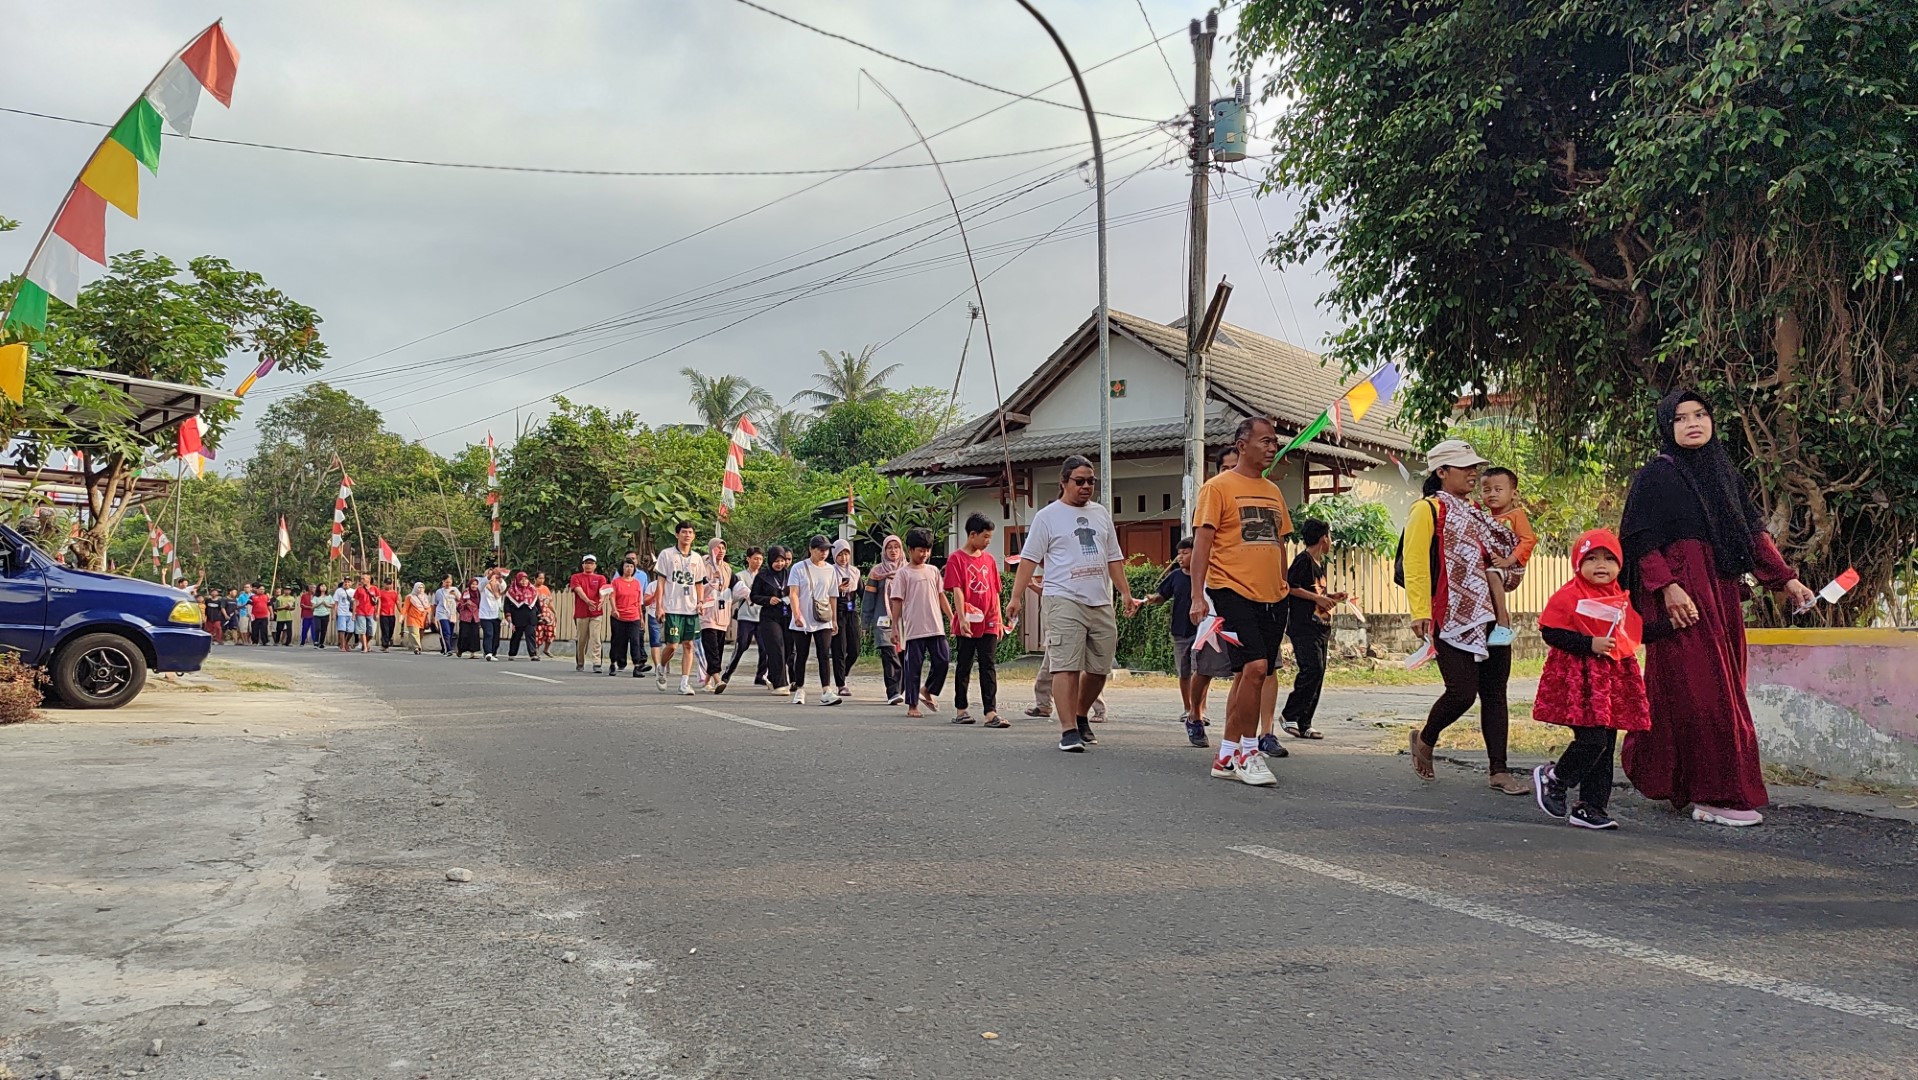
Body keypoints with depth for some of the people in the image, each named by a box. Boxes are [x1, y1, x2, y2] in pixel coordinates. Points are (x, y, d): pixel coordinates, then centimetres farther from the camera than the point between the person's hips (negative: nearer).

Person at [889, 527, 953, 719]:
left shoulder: (933, 571, 13)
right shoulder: (903, 573, -1)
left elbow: (941, 597, 15)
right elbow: (896, 602, -2)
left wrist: (952, 619, 9)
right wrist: (894, 628, -6)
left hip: (936, 627, 4)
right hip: (913, 629, -4)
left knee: (943, 660, -3)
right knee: (913, 666, 1)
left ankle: (927, 691, 20)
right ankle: (912, 705, 9)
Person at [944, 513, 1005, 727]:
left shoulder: (989, 559, 11)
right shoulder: (956, 558, -4)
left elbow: (994, 592, 15)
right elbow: (957, 590, -11)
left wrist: (998, 620, 12)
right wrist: (962, 618, -20)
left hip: (988, 624, 4)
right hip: (967, 624, -4)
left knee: (989, 668, -1)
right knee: (964, 667, 7)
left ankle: (991, 713, -5)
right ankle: (961, 709, 19)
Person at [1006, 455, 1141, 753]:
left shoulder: (1101, 513, 18)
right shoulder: (1047, 516, 1)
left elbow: (1114, 558, 21)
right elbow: (1029, 560, -2)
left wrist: (1126, 593, 12)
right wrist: (1016, 597, -10)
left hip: (1101, 604, 6)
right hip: (1064, 601, -6)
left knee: (1099, 669, 9)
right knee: (1066, 667, -11)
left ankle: (1080, 716, 30)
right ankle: (1069, 731, -10)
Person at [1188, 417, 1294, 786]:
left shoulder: (1273, 491, 18)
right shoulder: (1218, 487, -3)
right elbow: (1202, 542, -8)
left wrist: (1284, 590, 23)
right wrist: (1198, 595, -16)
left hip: (1271, 598, 7)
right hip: (1233, 592, -7)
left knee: (1247, 674, 9)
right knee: (1255, 666, -19)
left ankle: (1227, 756, 17)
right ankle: (1248, 751, -5)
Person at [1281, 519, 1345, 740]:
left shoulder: (1320, 563, 21)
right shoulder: (1303, 560, -8)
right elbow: (1289, 587, -17)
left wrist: (1331, 597, 15)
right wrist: (1317, 597, -17)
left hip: (1320, 627, 9)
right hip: (1303, 626, -9)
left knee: (1318, 675, 5)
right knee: (1312, 669, -19)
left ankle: (1304, 724, 7)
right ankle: (1289, 715, -9)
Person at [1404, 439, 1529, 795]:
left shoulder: (1475, 512, 19)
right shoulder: (1428, 510, -4)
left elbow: (1504, 551, 33)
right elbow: (1415, 565, -13)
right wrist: (1420, 612, -21)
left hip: (1488, 617, 7)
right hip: (1452, 619, -7)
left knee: (1494, 692, 5)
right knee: (1462, 691, -11)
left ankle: (1498, 770, 10)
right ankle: (1425, 740, 16)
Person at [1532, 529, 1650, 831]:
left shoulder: (1621, 599, 14)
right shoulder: (1568, 596, -9)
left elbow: (1632, 633, 28)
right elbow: (1551, 633, -14)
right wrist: (1590, 644, -20)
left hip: (1614, 679, 7)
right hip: (1580, 678, -7)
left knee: (1606, 747, 8)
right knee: (1592, 740, -15)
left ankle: (1591, 808, 16)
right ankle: (1552, 778, 9)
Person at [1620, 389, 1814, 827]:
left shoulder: (1726, 474, 16)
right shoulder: (1654, 477, -3)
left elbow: (1754, 531, 17)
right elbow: (1642, 542, -9)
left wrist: (1785, 579, 9)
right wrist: (1668, 587, -20)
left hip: (1723, 593, 7)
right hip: (1684, 596, -7)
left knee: (1722, 689, 9)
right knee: (1700, 689, -9)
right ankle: (1715, 795, -5)